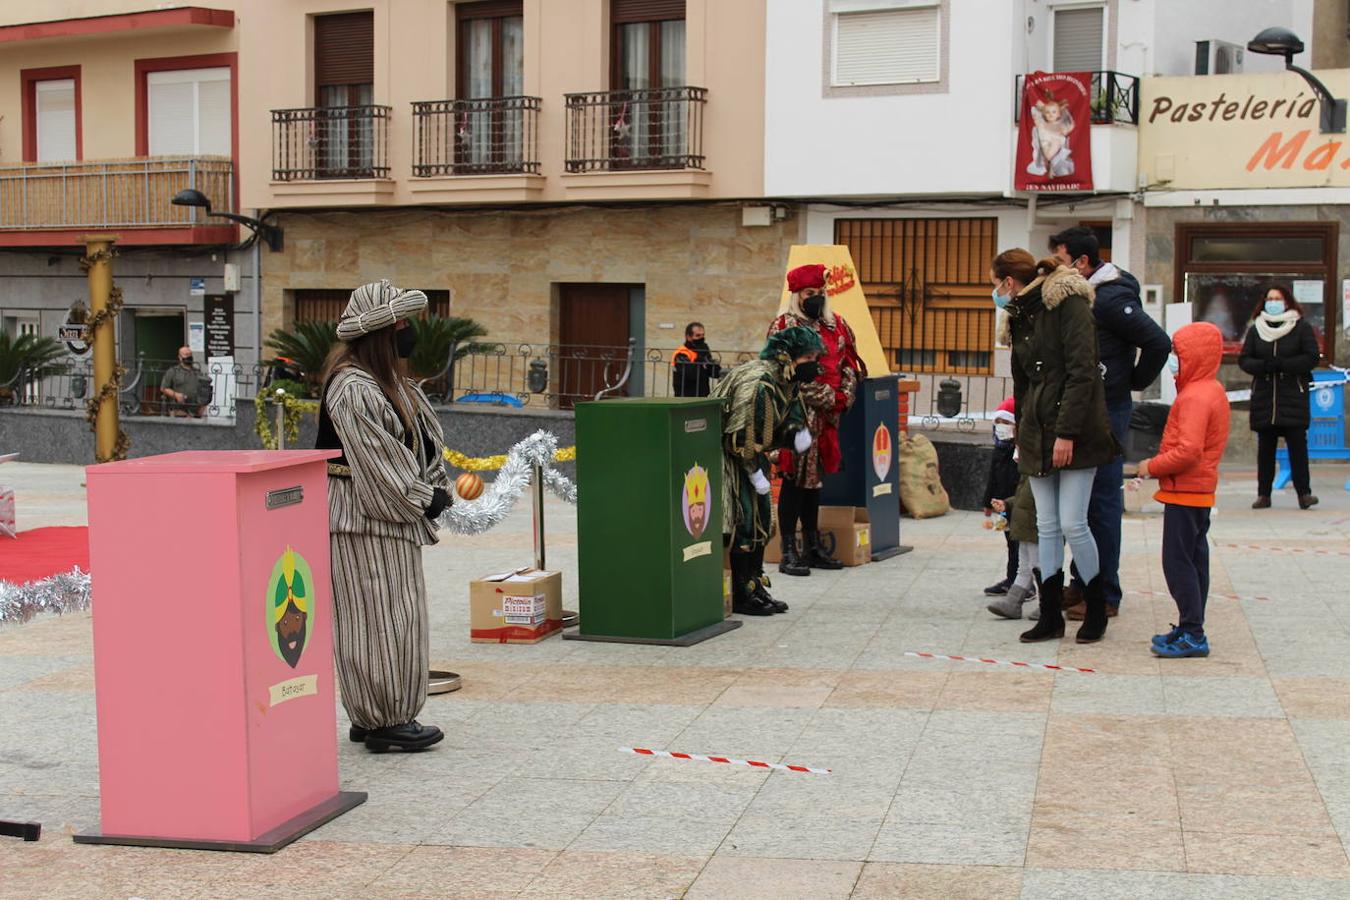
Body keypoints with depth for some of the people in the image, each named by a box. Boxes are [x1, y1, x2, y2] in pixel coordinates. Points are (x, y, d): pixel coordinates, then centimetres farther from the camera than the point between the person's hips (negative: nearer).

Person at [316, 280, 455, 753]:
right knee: (378, 620, -4)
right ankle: (383, 721, 4)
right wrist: (421, 500, -12)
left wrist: (435, 488, 3)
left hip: (394, 518, 10)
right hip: (365, 522, -10)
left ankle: (381, 716, 23)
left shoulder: (391, 380, 14)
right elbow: (376, 467, -20)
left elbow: (425, 439, 17)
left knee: (398, 619, 14)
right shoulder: (353, 390, -19)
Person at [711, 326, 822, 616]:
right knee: (744, 518, -12)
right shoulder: (759, 382, -27)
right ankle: (741, 596, -4)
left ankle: (756, 588, 20)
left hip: (749, 453, 10)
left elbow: (790, 416, 11)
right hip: (725, 454, -10)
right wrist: (755, 472, -22)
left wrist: (798, 433, -14)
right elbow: (741, 433, -28)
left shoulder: (788, 382, 3)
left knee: (762, 517, 11)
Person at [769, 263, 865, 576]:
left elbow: (850, 362, 14)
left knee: (814, 477, 13)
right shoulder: (783, 327, -6)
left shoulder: (836, 325, 13)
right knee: (795, 479, -5)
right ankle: (789, 552, -1)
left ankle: (812, 546, 21)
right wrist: (828, 398, -15)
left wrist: (844, 396, -3)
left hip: (828, 415, 6)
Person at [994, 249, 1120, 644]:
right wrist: (1022, 434, 19)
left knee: (1072, 523, -7)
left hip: (1074, 433, -8)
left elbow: (1081, 373, -16)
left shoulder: (1068, 304, -9)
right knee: (1047, 526, 7)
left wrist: (1067, 432, -19)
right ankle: (1050, 616, 12)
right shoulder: (1019, 316, 17)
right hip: (1037, 432, 8)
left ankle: (1097, 611, 10)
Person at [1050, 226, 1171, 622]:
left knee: (1102, 501, -4)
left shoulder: (1111, 299, -16)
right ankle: (1082, 584, 23)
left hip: (1106, 411, -9)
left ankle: (1105, 595, 2)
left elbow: (1159, 343, -18)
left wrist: (1134, 382, -7)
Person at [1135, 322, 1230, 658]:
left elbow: (1188, 451, -29)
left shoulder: (1195, 397, -20)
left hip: (1185, 492, -11)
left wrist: (1153, 467, -15)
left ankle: (1192, 635, -6)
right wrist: (1158, 465, 12)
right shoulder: (1213, 390, 14)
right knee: (1194, 559, 14)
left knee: (1178, 561, -7)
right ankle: (1191, 628, 21)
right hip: (1200, 491, 11)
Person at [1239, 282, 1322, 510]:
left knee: (1297, 444, -7)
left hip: (1294, 397, -3)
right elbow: (1244, 359, 6)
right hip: (1264, 397, 3)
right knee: (1265, 446, 4)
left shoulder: (1302, 327, 4)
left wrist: (1281, 365, -15)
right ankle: (1263, 494, 7)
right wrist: (1264, 366, -15)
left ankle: (1304, 493, -6)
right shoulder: (1256, 329, 11)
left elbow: (1312, 357, -5)